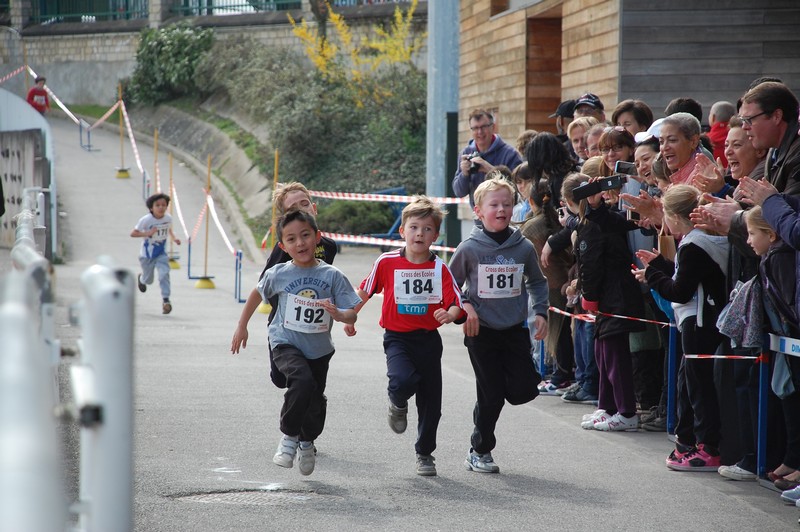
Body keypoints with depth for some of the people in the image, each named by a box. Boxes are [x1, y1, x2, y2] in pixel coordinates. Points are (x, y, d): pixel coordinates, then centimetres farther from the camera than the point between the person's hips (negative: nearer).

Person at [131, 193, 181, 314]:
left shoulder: (168, 218, -9)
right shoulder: (146, 220, -22)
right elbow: (133, 233, -21)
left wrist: (174, 238, -4)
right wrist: (147, 233, -35)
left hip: (161, 254, 2)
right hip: (147, 254, -2)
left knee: (164, 274, -19)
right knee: (148, 279, 14)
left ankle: (166, 300, -13)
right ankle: (141, 278, 51)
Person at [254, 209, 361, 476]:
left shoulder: (332, 276, -12)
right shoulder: (278, 274, -11)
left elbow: (352, 316, -11)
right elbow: (258, 294, 10)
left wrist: (337, 313, -33)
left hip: (319, 349, 2)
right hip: (286, 344, -2)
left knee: (316, 401, 13)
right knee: (303, 381, -30)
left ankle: (307, 442, 44)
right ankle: (289, 437, -10)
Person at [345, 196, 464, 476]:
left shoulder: (440, 268, -6)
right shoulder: (387, 262, -6)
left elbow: (456, 303, -8)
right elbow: (365, 291, 9)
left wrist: (449, 314, -29)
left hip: (428, 339, 2)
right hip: (397, 338, -1)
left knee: (430, 405, 6)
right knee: (403, 380, -29)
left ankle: (425, 454, 29)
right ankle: (398, 406, 8)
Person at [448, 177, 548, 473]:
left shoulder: (524, 247, -1)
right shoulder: (469, 248, -9)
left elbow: (537, 282, 14)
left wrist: (540, 312, 3)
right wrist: (464, 307, -11)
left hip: (516, 330, 3)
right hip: (482, 332, -3)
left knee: (524, 390, -5)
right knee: (491, 397, 0)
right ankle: (479, 452, 18)